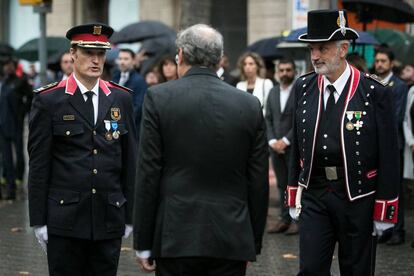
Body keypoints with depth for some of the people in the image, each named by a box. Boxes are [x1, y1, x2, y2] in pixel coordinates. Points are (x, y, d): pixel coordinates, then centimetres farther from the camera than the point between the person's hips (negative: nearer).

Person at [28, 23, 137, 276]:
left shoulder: (121, 99, 7)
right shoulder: (48, 100, -2)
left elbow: (130, 160, 9)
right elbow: (38, 164, -2)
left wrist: (129, 215, 7)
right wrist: (39, 220, -4)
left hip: (109, 219, 3)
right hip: (65, 219, -3)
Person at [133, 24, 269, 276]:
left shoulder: (159, 98, -3)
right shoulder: (250, 105, 3)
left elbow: (148, 175, -4)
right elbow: (259, 182, 5)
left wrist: (143, 244, 2)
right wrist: (254, 244, 15)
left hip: (176, 236, -2)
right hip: (232, 242, 2)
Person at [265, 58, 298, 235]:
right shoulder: (272, 92, 13)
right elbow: (268, 119, 11)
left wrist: (285, 140, -14)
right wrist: (272, 141, -3)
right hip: (276, 146, 6)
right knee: (282, 184, 8)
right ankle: (285, 219, 13)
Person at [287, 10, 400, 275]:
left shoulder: (376, 92, -10)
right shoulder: (303, 87, 4)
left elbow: (389, 155, -8)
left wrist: (384, 211, -8)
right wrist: (294, 196, 11)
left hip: (357, 197, -3)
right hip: (314, 195, 3)